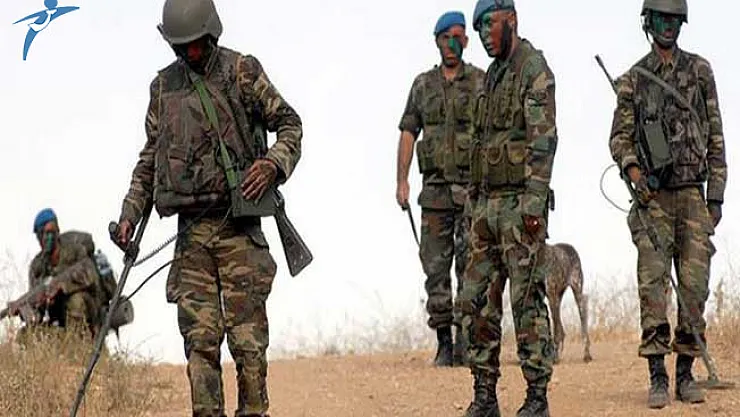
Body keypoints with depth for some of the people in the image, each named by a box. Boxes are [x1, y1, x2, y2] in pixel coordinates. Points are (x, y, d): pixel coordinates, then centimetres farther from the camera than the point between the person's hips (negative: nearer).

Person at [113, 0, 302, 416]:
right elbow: (150, 157, 19)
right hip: (191, 229, 4)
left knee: (247, 334, -5)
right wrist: (130, 214, 13)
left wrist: (273, 164, -15)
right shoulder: (163, 86, 12)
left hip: (238, 223, -4)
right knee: (199, 336, 0)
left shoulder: (242, 71, 0)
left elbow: (289, 123, 4)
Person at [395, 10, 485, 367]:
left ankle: (465, 339, -9)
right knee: (435, 265, 3)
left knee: (470, 262, -11)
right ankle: (444, 341, 9)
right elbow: (408, 133, 13)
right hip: (435, 187, 3)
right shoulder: (423, 85, 13)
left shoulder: (482, 82, 4)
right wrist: (401, 181, 3)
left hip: (472, 188, -3)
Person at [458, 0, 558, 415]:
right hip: (488, 203, 9)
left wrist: (534, 202, -22)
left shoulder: (534, 69, -9)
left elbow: (544, 138, -17)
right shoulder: (493, 75, 19)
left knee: (528, 300, -7)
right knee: (478, 299, 6)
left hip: (520, 203, -9)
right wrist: (476, 201, 18)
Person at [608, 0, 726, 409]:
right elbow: (620, 138, 3)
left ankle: (685, 374, 7)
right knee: (653, 282, -9)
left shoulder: (700, 71, 7)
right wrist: (634, 171, -17)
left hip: (692, 193, 1)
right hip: (652, 195, -1)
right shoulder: (633, 80, 6)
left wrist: (716, 196, 3)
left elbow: (715, 137, 8)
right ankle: (657, 377, -9)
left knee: (693, 285, -1)